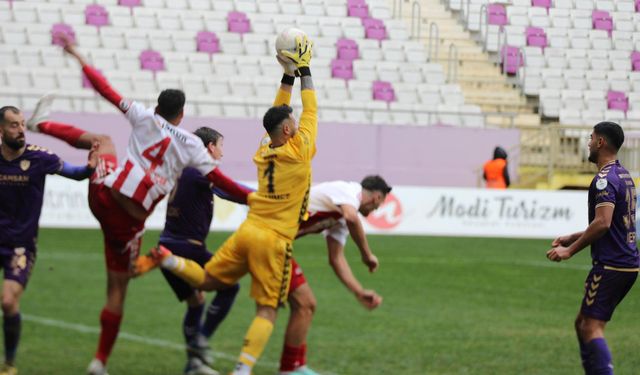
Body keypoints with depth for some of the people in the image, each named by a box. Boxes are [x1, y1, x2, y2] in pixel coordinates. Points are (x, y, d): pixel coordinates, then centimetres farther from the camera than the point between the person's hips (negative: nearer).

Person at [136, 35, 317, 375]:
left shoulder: (263, 152, 10)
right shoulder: (298, 151, -7)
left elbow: (276, 116, 25)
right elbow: (310, 111, 4)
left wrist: (288, 76, 26)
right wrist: (304, 71, 12)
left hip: (247, 232, 6)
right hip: (274, 240, -6)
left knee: (207, 281, 16)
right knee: (267, 310, -3)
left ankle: (166, 258, -8)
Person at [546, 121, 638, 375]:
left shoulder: (604, 180, -14)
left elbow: (602, 223, -25)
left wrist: (570, 250, -17)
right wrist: (573, 238, 24)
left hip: (610, 265, -10)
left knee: (591, 326, -12)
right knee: (583, 323, 16)